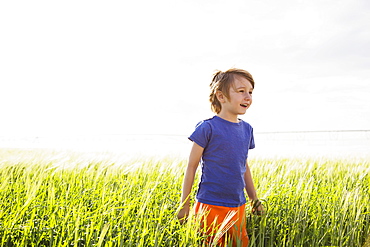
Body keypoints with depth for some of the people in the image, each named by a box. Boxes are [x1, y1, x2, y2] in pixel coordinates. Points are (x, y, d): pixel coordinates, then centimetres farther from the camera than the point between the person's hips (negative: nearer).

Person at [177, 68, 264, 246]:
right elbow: (191, 166, -7)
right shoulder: (207, 128, -12)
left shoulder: (247, 129, 6)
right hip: (211, 207, -6)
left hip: (238, 208, 6)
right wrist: (184, 205, -5)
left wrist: (254, 199, 19)